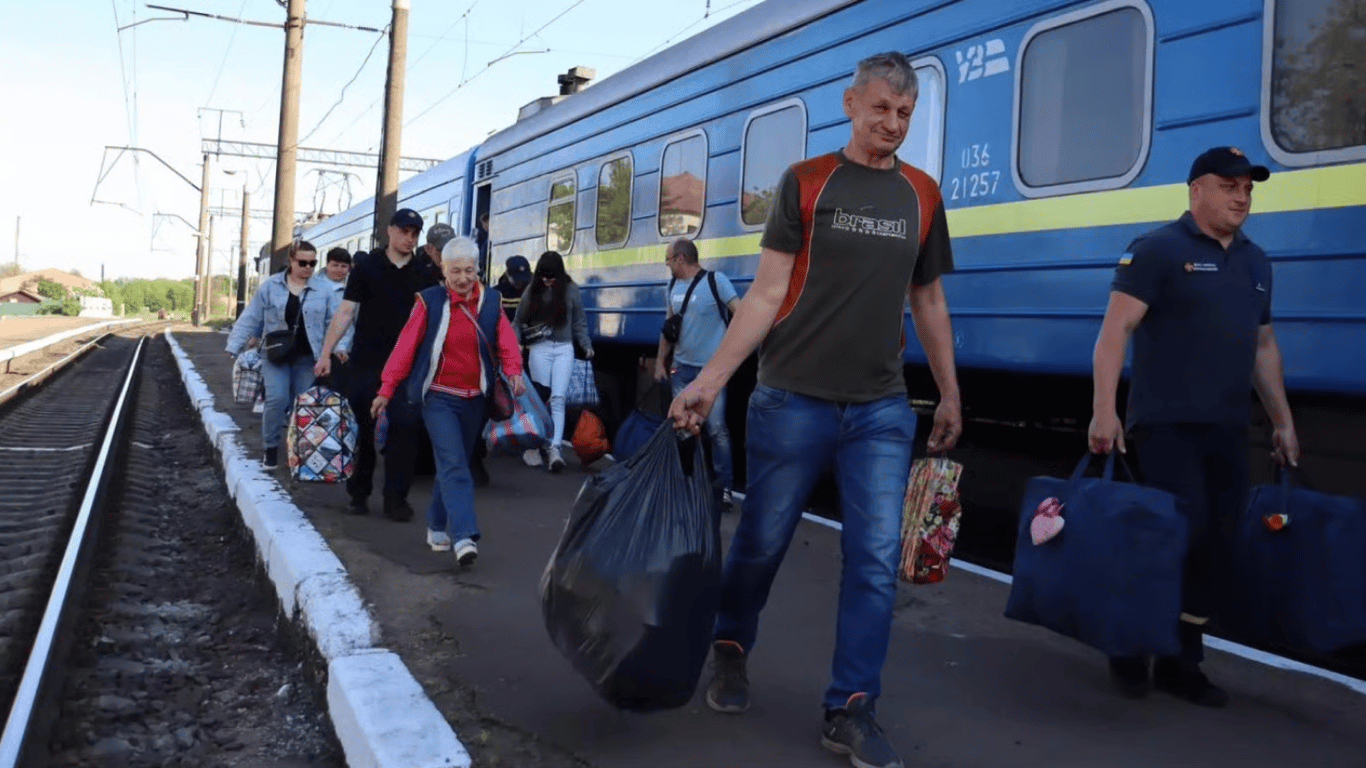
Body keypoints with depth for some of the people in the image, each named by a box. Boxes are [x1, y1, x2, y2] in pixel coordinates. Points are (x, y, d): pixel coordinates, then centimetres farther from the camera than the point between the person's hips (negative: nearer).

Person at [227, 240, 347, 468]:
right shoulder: (270, 286, 0)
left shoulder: (323, 290, 1)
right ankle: (270, 446, 6)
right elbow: (250, 318, 2)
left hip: (306, 358, 1)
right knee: (277, 399, -14)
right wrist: (234, 345, -3)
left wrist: (341, 346, -15)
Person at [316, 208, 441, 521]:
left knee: (405, 428, -6)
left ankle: (396, 499, 3)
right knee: (364, 429, 7)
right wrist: (326, 353, -5)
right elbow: (345, 311, 0)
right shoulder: (368, 267, 1)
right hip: (367, 362, -1)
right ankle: (358, 493, 23)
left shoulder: (426, 272, 5)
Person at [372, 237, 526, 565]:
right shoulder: (429, 301, -6)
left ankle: (438, 528, 30)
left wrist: (513, 371, -25)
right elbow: (406, 345, -6)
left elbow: (507, 341, -4)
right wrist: (386, 389, -7)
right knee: (453, 464, -16)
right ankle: (464, 536, -23)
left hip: (474, 398, 4)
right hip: (439, 396, -4)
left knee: (453, 463, 15)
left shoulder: (491, 302, 4)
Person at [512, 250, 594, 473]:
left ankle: (554, 448, -14)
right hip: (539, 349, 1)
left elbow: (579, 321, 11)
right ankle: (539, 445, 10)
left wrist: (586, 344, 3)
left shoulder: (570, 289, 3)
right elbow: (518, 321, 7)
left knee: (558, 398, -8)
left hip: (564, 349, 0)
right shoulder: (532, 290, 4)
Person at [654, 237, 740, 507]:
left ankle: (724, 487, 1)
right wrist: (660, 361, 17)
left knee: (716, 429, -6)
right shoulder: (673, 286, 10)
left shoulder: (716, 281, -9)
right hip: (681, 368, 6)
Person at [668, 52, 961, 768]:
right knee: (760, 541, 8)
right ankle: (730, 652, 34)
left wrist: (949, 395, 18)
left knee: (876, 558, -2)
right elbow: (767, 293, -4)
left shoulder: (921, 195, 10)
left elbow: (929, 304, 17)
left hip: (882, 410, 3)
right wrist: (709, 379, -12)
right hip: (792, 400, -2)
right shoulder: (805, 183, 1)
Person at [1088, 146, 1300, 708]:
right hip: (1166, 423, -7)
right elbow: (1114, 331, -13)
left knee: (1216, 544, 6)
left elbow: (1263, 346, 24)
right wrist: (1104, 410, -23)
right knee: (1183, 531, -12)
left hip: (1227, 430, 7)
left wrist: (1282, 421, 21)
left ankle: (1181, 663, 19)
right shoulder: (1157, 251, -5)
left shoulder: (1255, 262, 17)